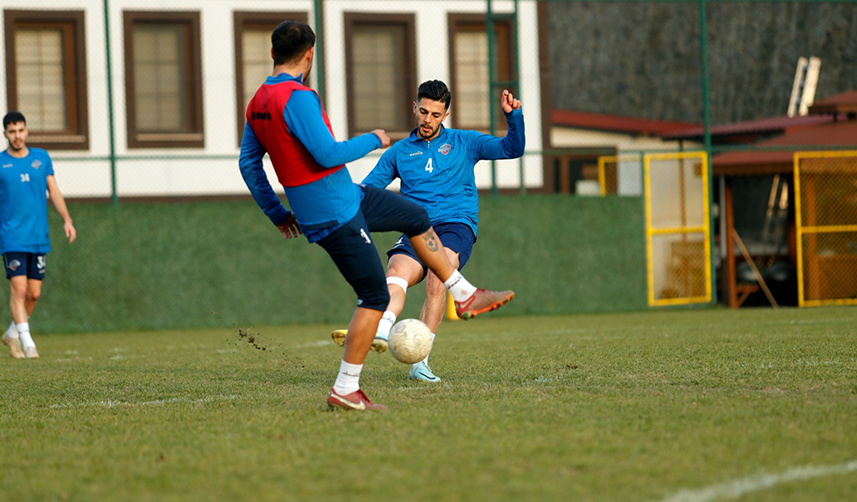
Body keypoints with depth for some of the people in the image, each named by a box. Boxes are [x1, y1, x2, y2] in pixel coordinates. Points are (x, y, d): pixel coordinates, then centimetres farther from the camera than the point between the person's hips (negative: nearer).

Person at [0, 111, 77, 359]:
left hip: (39, 238, 4)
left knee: (34, 293, 5)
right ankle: (27, 342, -9)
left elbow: (54, 191, 12)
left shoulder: (41, 157, 9)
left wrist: (67, 220, 1)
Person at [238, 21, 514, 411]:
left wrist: (277, 214, 19)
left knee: (417, 218, 22)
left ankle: (465, 295, 33)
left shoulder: (257, 104, 5)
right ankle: (345, 390, 0)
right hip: (335, 215, -10)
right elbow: (328, 154, -28)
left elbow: (248, 164, 12)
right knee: (375, 296, -4)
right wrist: (373, 141, -10)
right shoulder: (297, 97, -24)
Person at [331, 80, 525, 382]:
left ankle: (419, 359, -34)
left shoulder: (463, 142, 16)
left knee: (437, 277, -31)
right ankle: (380, 333, -57)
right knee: (397, 273, -30)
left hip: (456, 225, -2)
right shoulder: (399, 152, 20)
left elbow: (513, 149, 10)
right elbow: (366, 189, 18)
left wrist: (513, 117, -7)